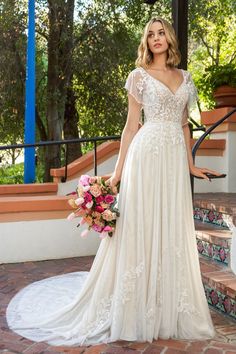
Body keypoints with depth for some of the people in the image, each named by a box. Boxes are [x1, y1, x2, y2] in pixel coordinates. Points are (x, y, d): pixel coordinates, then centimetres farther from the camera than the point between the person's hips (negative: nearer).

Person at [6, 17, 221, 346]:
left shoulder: (185, 78, 16)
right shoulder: (139, 76, 2)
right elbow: (131, 125, 0)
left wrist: (190, 165, 17)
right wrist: (118, 170, -4)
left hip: (176, 158, 5)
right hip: (147, 154, -5)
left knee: (174, 231, 7)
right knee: (143, 227, -2)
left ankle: (169, 310, 19)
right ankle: (139, 310, 10)